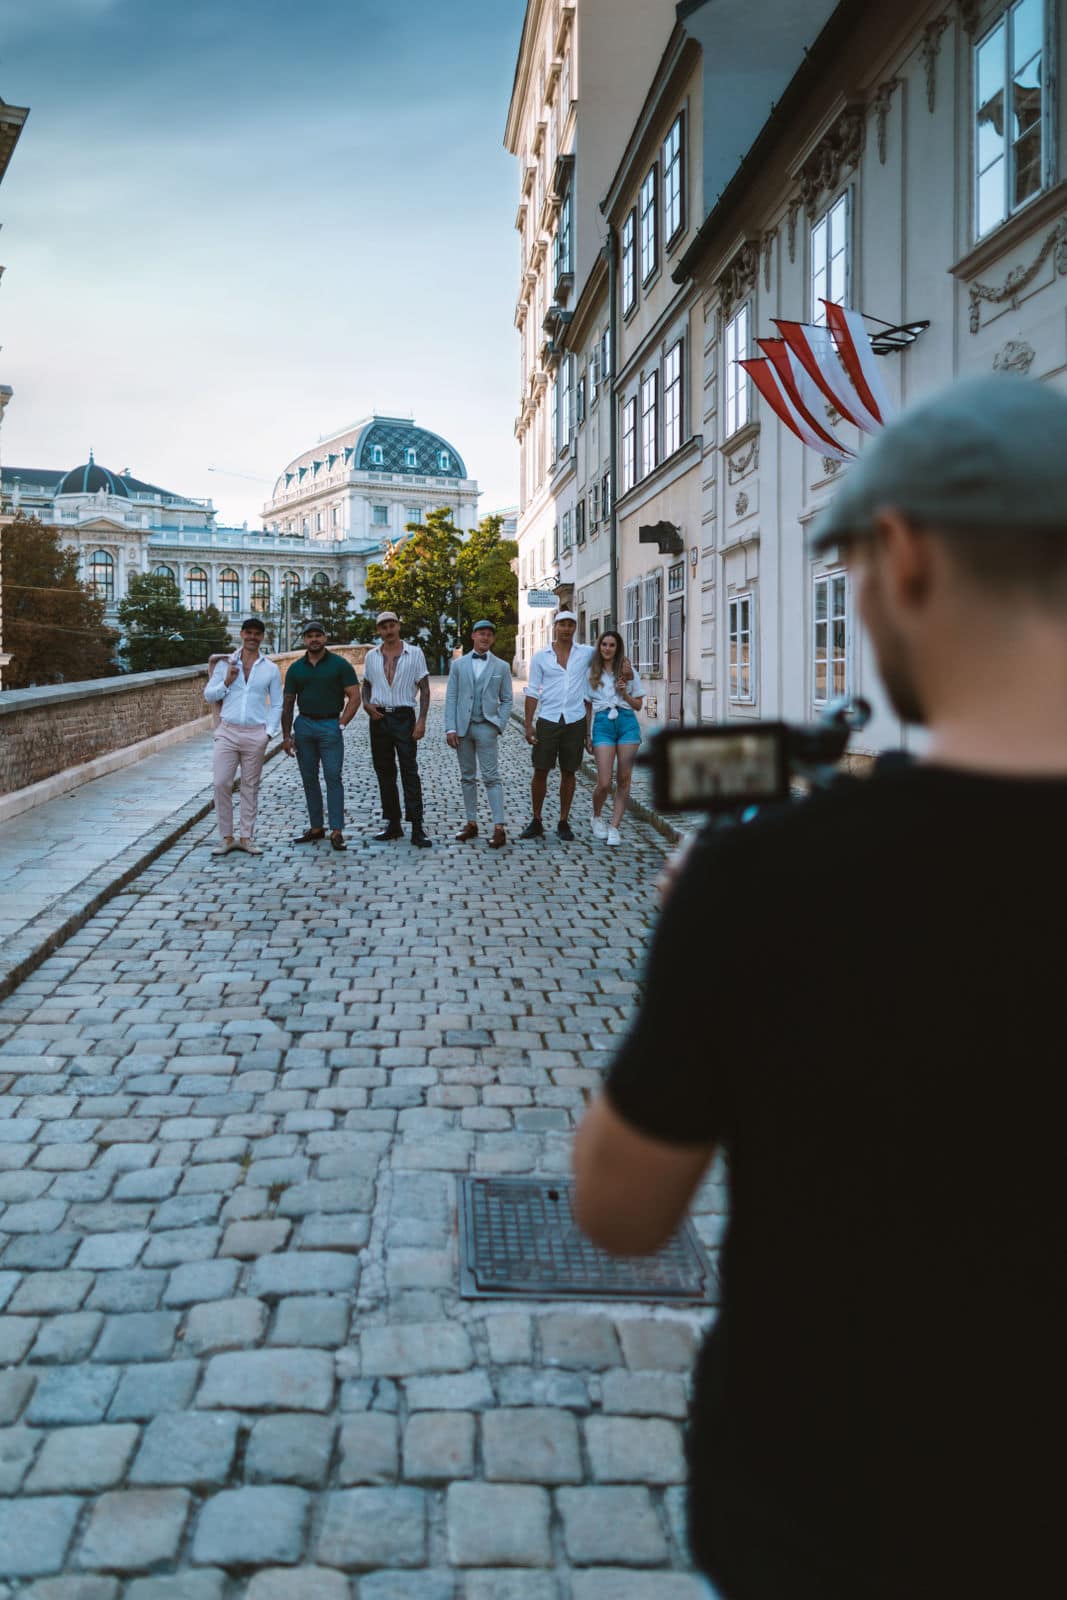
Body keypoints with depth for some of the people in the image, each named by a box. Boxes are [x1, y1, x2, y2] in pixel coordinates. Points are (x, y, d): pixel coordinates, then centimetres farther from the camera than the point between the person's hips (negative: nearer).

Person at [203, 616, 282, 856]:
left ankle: (246, 837, 13)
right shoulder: (225, 664, 7)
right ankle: (226, 837, 3)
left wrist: (269, 732, 0)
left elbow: (276, 705, 10)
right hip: (227, 732, 0)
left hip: (256, 734, 0)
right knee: (221, 784, -6)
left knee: (250, 787, 5)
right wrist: (227, 682, -9)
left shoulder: (270, 669, 6)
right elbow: (208, 696, 7)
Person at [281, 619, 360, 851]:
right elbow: (288, 704, 13)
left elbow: (354, 697, -2)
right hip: (304, 725, 4)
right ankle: (316, 828, 16)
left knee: (333, 777, -8)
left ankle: (336, 831, -8)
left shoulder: (340, 665, 0)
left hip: (330, 725, -4)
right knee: (309, 779, 8)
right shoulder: (296, 669, 10)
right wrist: (287, 735, 7)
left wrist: (341, 724, -9)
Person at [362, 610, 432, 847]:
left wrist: (421, 720, -9)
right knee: (384, 773, 8)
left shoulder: (414, 653, 0)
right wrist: (368, 705, -2)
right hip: (379, 718, 4)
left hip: (404, 717, -4)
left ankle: (417, 829, -9)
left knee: (410, 772, -8)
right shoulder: (372, 656, 8)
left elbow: (424, 689, 0)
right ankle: (393, 825, 17)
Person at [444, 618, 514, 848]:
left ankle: (499, 828, -10)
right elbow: (451, 697, 6)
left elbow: (506, 700, 7)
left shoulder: (501, 667, 6)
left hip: (486, 727, -2)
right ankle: (471, 823, 16)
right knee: (467, 777, 9)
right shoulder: (459, 665, 8)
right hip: (463, 727, 3)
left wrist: (500, 725, -6)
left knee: (491, 778, -8)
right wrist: (450, 728, -3)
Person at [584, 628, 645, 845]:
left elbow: (638, 705, 12)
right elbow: (587, 706, 12)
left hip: (627, 723, 1)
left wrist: (624, 694, -6)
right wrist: (587, 735, 7)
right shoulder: (591, 673, 10)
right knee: (604, 783, -8)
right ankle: (596, 817, 20)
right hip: (602, 724, -1)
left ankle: (614, 827, 7)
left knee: (624, 779, -1)